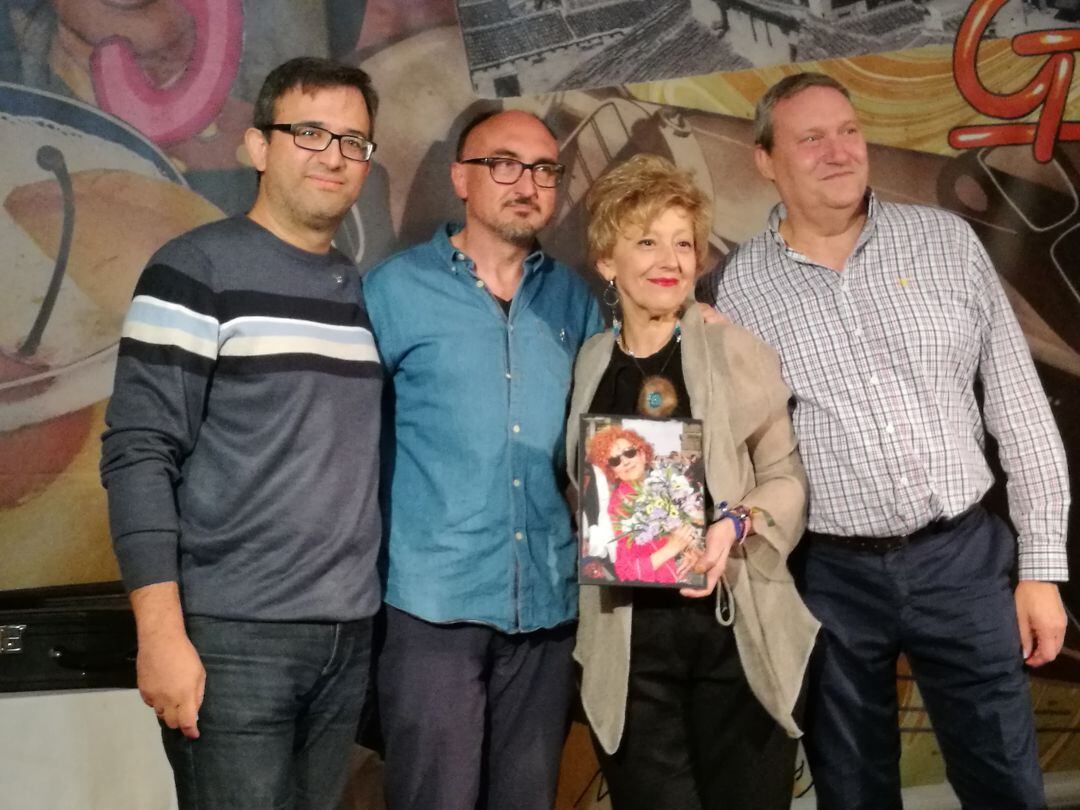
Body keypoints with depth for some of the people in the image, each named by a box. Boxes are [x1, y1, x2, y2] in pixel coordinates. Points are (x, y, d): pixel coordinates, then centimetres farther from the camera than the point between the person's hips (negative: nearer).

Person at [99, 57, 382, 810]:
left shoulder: (366, 291, 12)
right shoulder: (196, 270, -6)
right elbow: (138, 455, -11)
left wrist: (376, 607, 11)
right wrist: (162, 632, -16)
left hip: (351, 634, 6)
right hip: (233, 635, -6)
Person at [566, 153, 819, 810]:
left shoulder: (737, 351, -1)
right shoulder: (589, 366, 8)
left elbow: (788, 473, 0)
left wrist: (737, 524, -17)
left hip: (736, 625, -1)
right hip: (627, 638, 2)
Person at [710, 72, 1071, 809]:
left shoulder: (945, 241, 1)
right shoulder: (742, 285, 0)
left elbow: (1020, 408, 3)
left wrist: (1043, 566, 2)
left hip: (964, 556, 1)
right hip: (831, 579, 0)